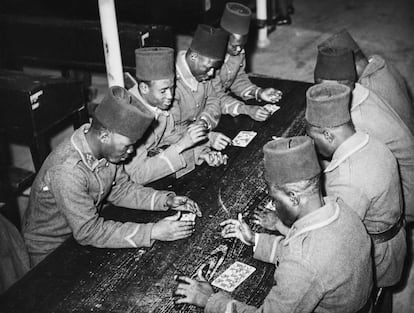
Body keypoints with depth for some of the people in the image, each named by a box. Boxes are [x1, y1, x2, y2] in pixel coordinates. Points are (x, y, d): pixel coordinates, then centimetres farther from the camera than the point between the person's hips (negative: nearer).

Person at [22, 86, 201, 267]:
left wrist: (166, 200, -12)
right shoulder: (66, 171, -36)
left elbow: (119, 188, 2)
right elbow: (88, 232, -33)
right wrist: (153, 232, -34)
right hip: (50, 252, -6)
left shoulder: (108, 149, -12)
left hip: (82, 234, 7)